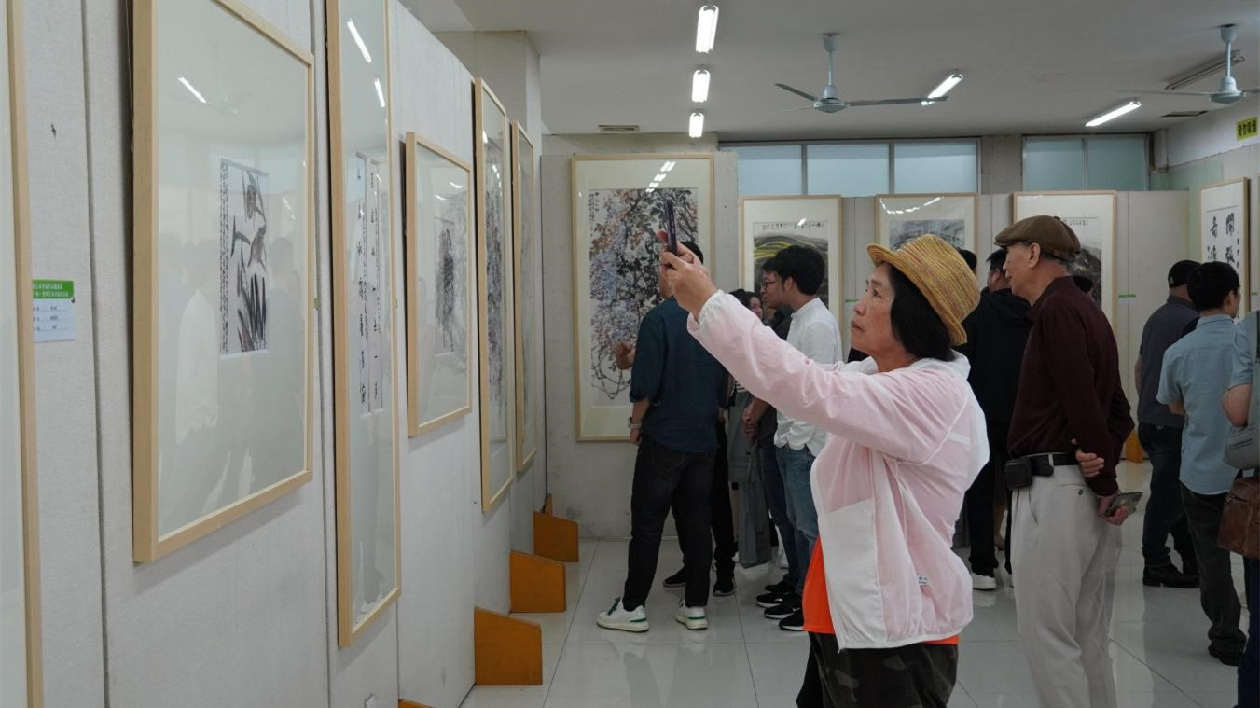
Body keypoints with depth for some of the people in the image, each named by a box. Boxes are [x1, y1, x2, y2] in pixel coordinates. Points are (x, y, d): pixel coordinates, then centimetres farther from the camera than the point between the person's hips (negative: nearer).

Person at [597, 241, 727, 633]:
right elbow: (723, 382, 13)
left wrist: (637, 423, -1)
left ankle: (632, 607, 8)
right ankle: (696, 606, 14)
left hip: (665, 438, -6)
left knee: (647, 524, 2)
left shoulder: (660, 317, -14)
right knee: (697, 522, 10)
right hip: (704, 438, 6)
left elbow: (646, 382, -16)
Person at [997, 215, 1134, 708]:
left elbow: (1083, 405, -19)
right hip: (1086, 489, 10)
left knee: (1046, 636, -4)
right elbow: (1117, 409, 20)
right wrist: (1105, 459, 5)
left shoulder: (1056, 311, -12)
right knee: (1087, 639, 15)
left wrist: (1105, 484, -11)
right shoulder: (1086, 310, 19)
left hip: (1054, 487, -10)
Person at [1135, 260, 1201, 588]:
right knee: (1168, 493, -3)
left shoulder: (1155, 319, 14)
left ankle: (1191, 558, 20)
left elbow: (1139, 367, 21)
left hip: (1150, 418, 9)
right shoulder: (1191, 320, -13)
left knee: (1172, 490, 14)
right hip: (1176, 422, -9)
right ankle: (1156, 565, 1)